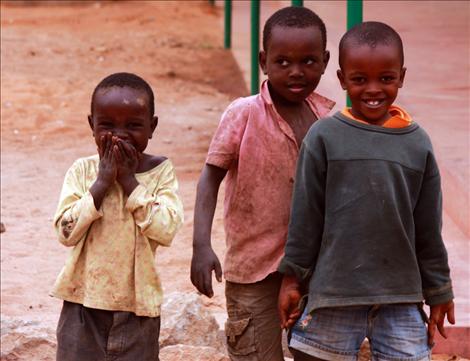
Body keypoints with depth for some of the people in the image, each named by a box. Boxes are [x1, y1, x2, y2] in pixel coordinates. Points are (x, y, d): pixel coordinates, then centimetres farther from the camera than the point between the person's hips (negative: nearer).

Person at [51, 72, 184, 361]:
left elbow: (166, 230, -17)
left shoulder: (161, 172, -5)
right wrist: (102, 182, -17)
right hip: (84, 299, 1)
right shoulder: (82, 171, -2)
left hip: (137, 303, -1)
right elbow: (66, 231, -12)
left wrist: (129, 181, -17)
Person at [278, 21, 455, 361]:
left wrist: (438, 292, 12)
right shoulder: (325, 137, -4)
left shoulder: (417, 143, 2)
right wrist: (293, 278, 3)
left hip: (401, 293, 2)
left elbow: (429, 228, 9)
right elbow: (305, 215, 1)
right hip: (334, 293, -2)